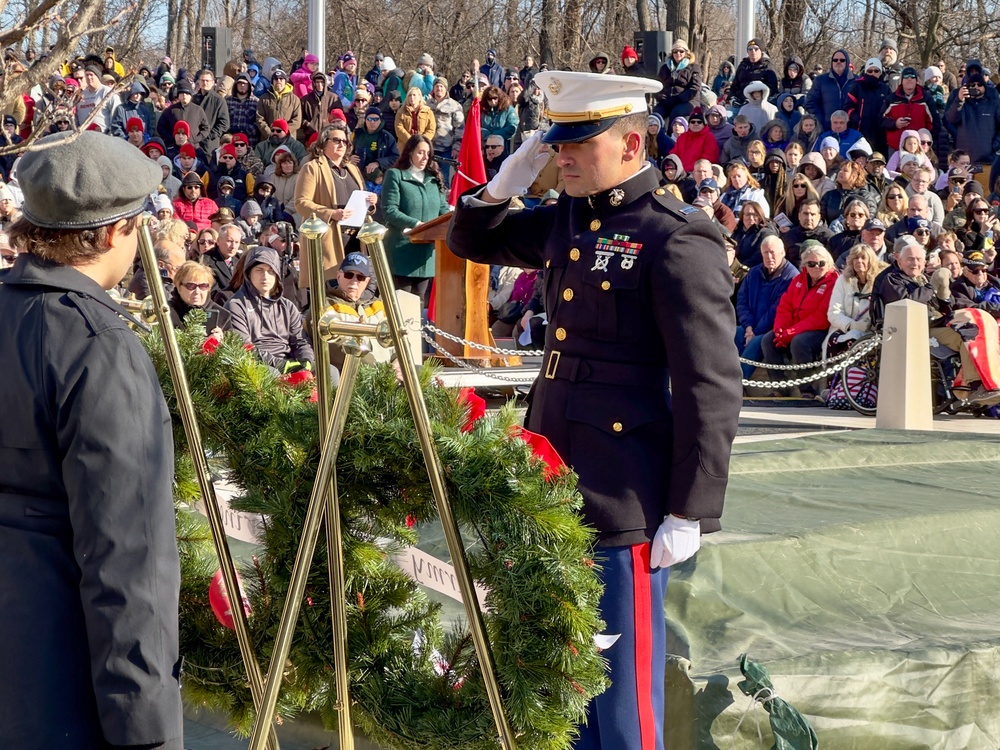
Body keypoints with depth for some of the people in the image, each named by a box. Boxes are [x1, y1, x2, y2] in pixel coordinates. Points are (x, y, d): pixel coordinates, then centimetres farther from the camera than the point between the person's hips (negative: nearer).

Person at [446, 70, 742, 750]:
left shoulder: (678, 240, -15)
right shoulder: (567, 218, 10)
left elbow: (712, 388, -16)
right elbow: (472, 242, 26)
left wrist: (690, 514, -17)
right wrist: (504, 183, 5)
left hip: (624, 504, -8)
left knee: (622, 685, 1)